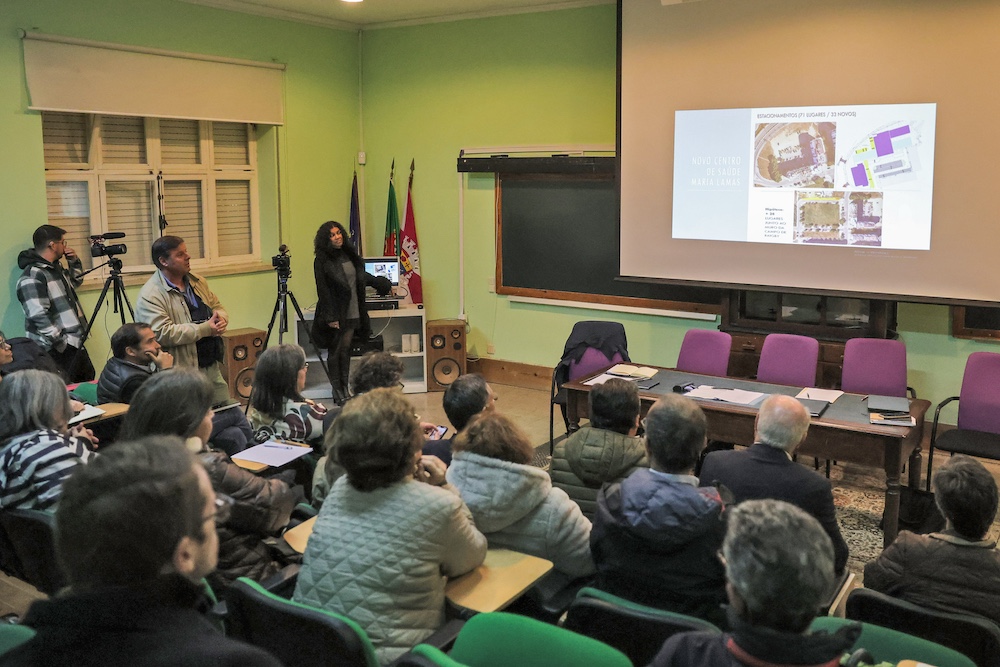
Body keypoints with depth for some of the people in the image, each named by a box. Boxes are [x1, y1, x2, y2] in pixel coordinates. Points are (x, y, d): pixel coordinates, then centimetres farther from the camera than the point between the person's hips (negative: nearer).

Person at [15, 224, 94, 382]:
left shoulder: (55, 268, 13)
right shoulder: (32, 277, -18)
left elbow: (76, 281, 33)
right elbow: (38, 316, -26)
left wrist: (74, 262, 14)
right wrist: (63, 344, -24)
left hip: (76, 344, 10)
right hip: (58, 351, -10)